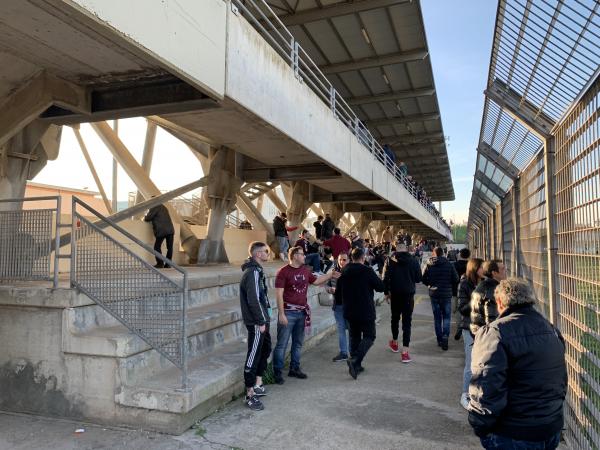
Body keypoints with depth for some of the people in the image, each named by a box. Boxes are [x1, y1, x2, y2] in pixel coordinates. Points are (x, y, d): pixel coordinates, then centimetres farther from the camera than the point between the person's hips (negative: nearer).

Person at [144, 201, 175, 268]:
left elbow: (148, 218, -2)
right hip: (170, 230, 7)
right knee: (169, 247, 7)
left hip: (161, 231, -7)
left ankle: (160, 263, 0)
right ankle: (168, 264, 9)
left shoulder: (154, 207, -1)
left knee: (157, 247, 4)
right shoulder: (163, 207, 24)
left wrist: (144, 218, 20)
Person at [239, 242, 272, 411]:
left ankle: (258, 384, 33)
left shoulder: (256, 270, 13)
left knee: (265, 349, 21)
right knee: (254, 356, -3)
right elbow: (253, 300, -24)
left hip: (261, 320, 11)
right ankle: (250, 395, 6)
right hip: (256, 322, -11)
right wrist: (261, 322, -19)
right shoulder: (253, 272, -19)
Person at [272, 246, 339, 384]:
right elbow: (279, 294, -14)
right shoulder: (283, 272, -12)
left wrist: (331, 275, 14)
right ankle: (277, 371, 10)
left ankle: (294, 368, 30)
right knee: (282, 344, 0)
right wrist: (281, 314, -17)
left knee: (298, 343, 16)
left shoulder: (305, 270, 9)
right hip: (288, 312, -7)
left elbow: (316, 281, 25)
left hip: (302, 312, 7)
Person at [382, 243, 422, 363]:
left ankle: (394, 343, 38)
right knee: (407, 321, 1)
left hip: (395, 293, 1)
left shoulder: (390, 260, -5)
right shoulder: (413, 261, -5)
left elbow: (385, 277, -7)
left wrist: (386, 292, 2)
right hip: (408, 294, -1)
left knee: (395, 318, 20)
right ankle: (405, 352, -4)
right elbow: (418, 279, 1)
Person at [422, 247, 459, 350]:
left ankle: (439, 339, 15)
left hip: (434, 294, 1)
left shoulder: (429, 265, -5)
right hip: (446, 294, -1)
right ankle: (445, 336, -12)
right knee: (446, 317, 7)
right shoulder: (448, 264, -7)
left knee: (437, 317, 11)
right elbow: (456, 279, -6)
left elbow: (424, 279, -3)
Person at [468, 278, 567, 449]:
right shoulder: (552, 330, 5)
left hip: (513, 436, -7)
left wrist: (480, 427, -11)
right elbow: (561, 381, 13)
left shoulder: (494, 333, -20)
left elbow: (486, 391, -26)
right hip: (553, 430, 7)